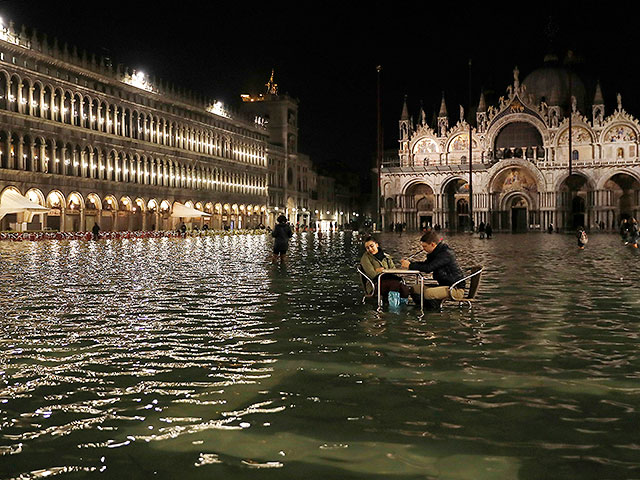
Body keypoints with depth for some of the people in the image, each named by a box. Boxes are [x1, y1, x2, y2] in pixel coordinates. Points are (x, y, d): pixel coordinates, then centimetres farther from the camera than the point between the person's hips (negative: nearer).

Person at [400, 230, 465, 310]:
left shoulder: (446, 254, -22)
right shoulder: (437, 252, 9)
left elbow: (428, 268, -28)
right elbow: (425, 264, 20)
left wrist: (410, 266, -19)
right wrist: (409, 262, 4)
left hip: (456, 289, -9)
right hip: (445, 285, 10)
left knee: (427, 293, -32)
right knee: (414, 289, 0)